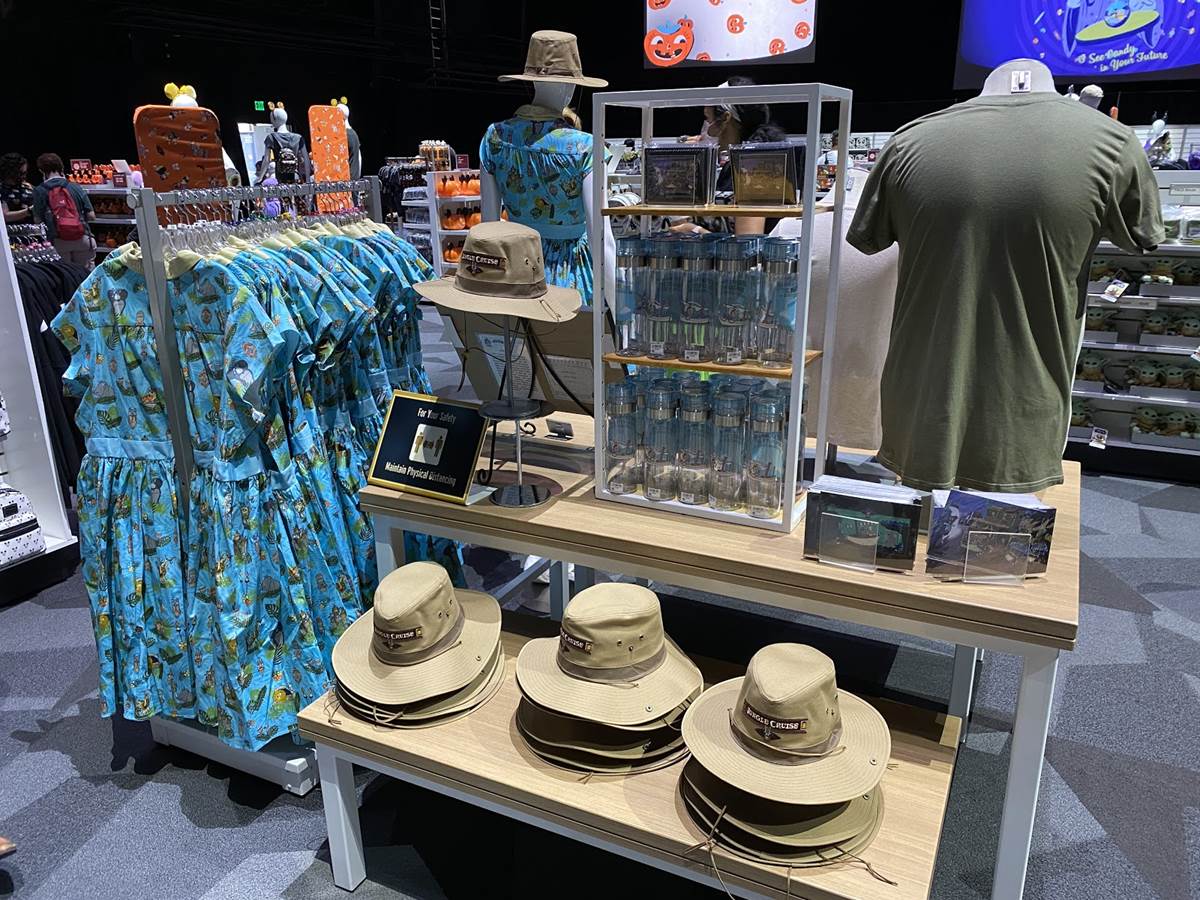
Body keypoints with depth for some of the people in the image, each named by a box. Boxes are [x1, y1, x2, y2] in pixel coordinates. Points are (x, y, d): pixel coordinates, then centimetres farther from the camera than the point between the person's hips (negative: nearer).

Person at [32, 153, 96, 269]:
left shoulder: (39, 191, 0)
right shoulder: (76, 188, 3)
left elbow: (38, 220, -2)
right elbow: (91, 216, 2)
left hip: (58, 242, -1)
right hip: (83, 239, 1)